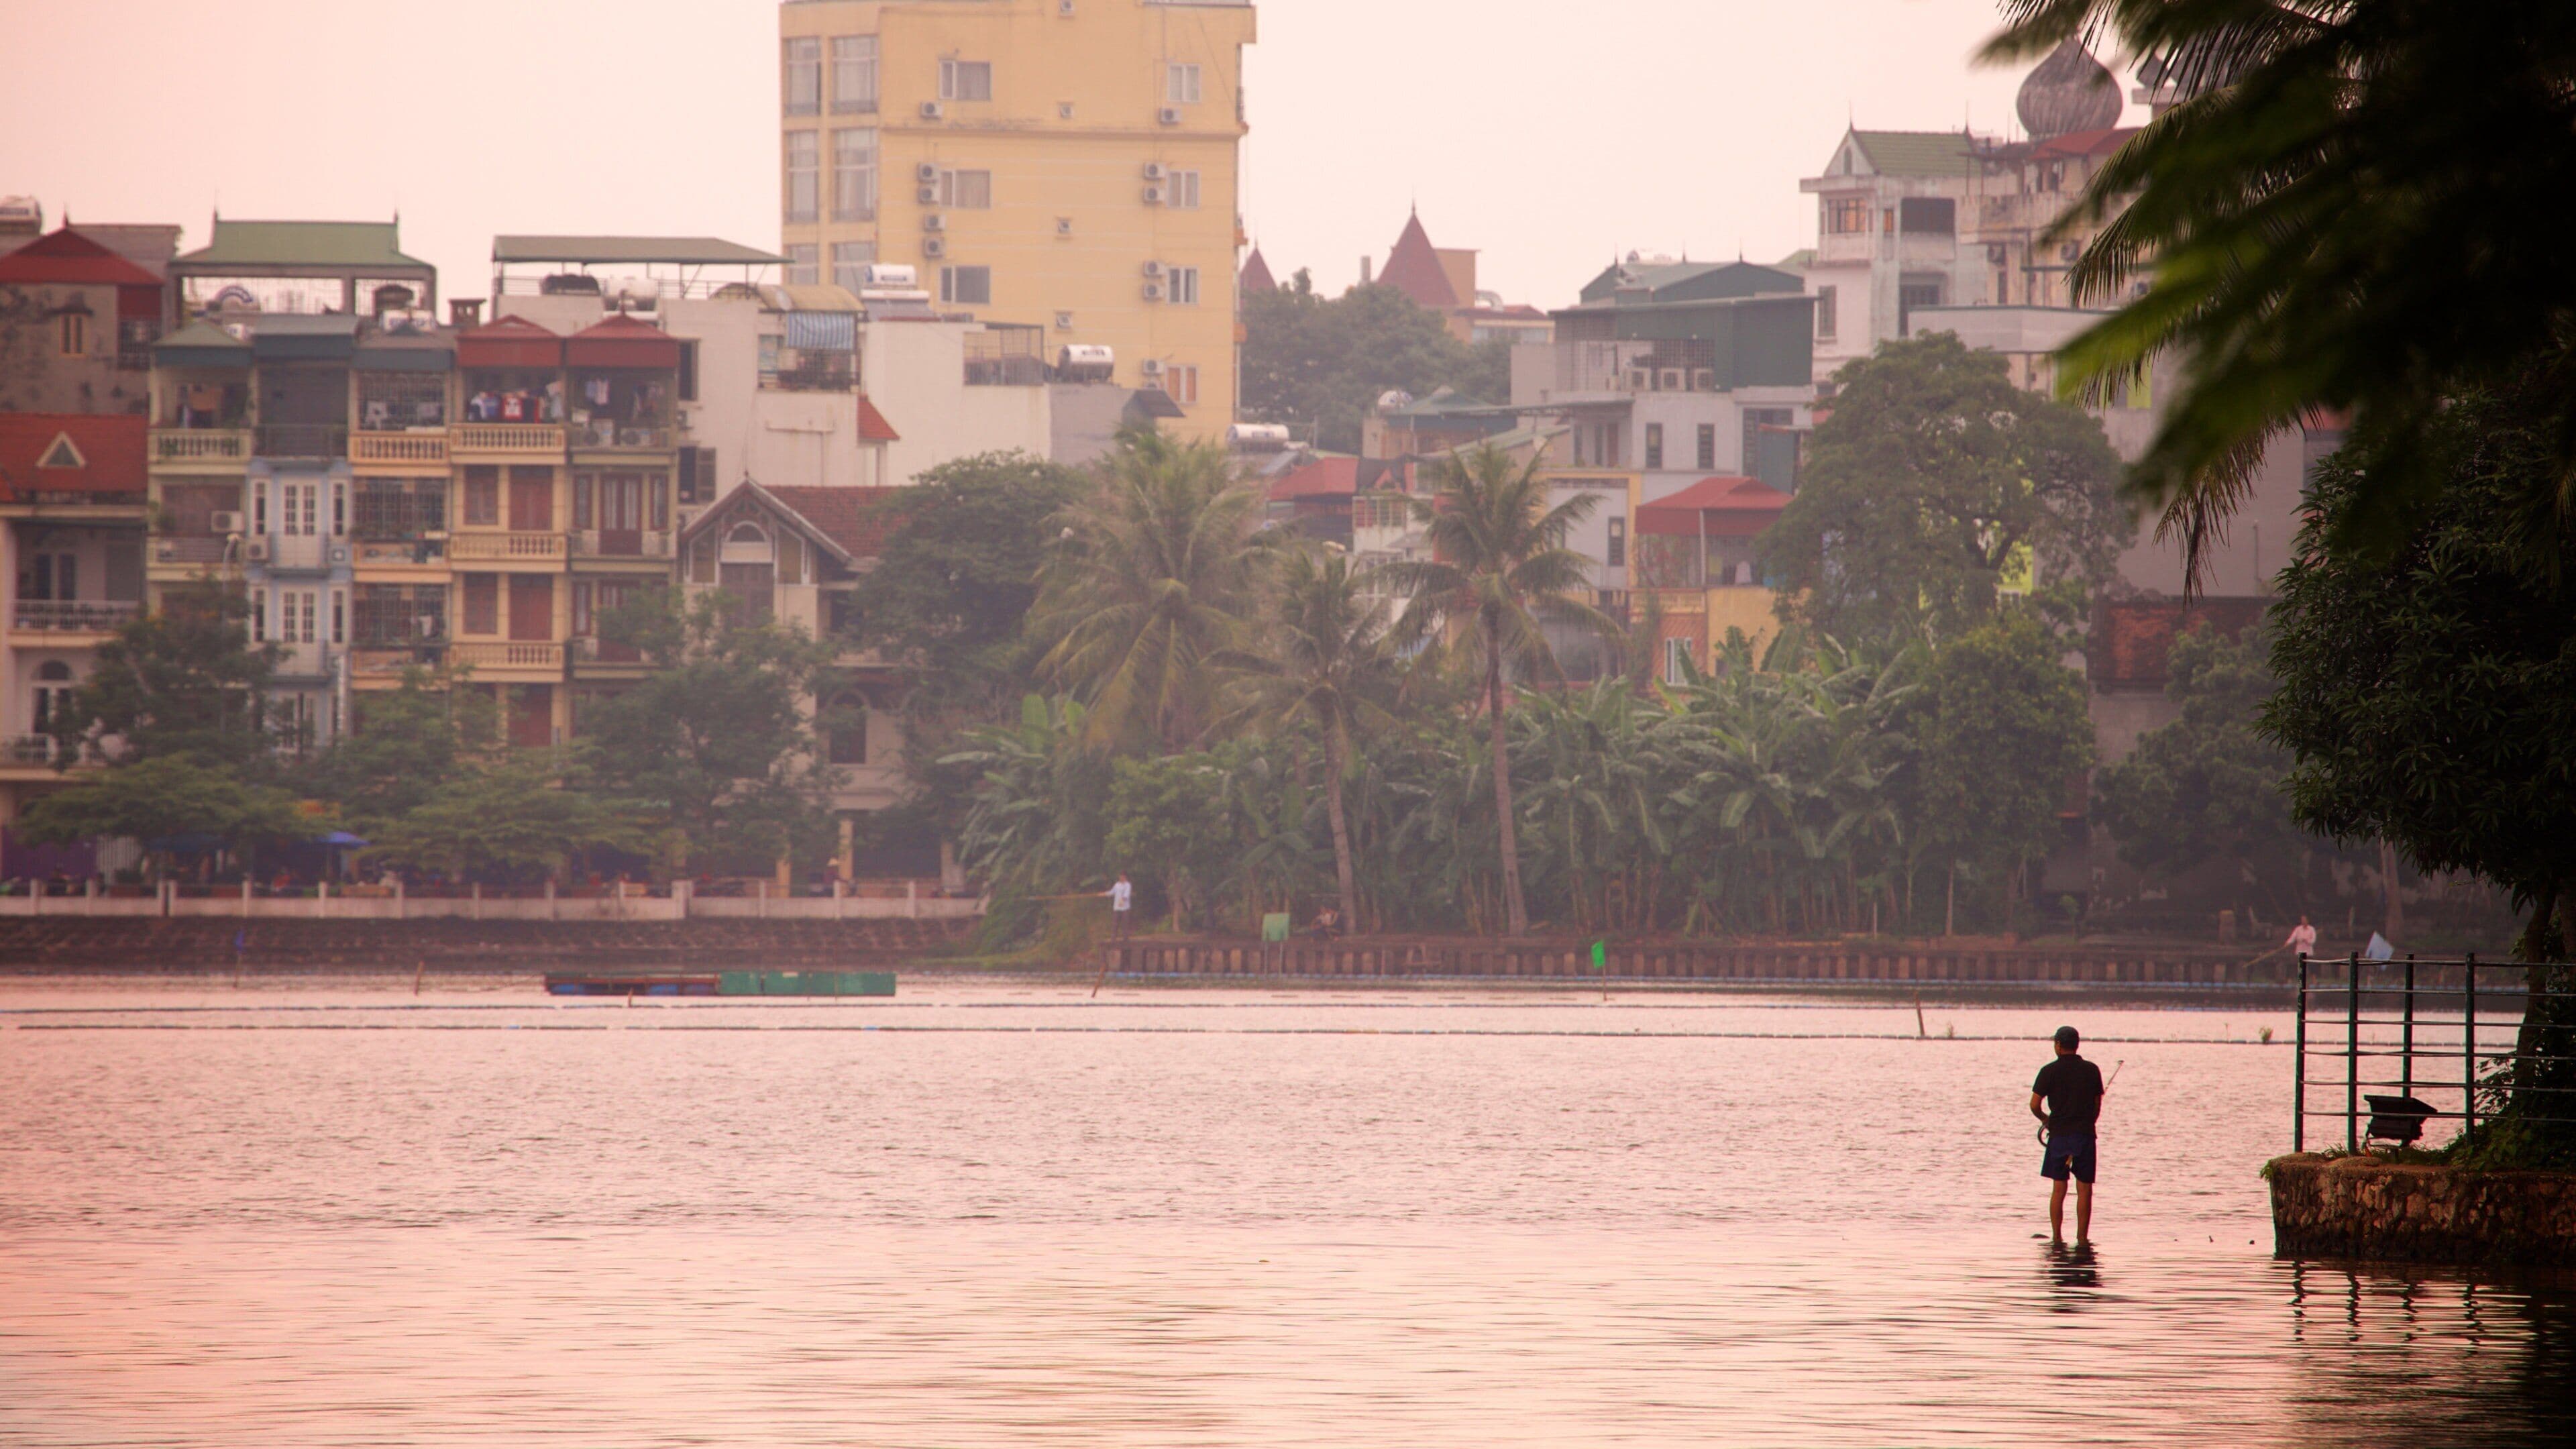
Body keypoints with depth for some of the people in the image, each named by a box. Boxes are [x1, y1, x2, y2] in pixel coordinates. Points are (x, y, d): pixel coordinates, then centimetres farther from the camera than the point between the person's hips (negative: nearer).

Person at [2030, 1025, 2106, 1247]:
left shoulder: (2050, 1071, -3)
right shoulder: (2092, 1070, 3)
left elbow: (2034, 1105, -6)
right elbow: (2097, 1106, 7)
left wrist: (2045, 1119, 14)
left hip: (2059, 1135, 0)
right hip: (2085, 1134, 0)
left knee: (2058, 1188, 6)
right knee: (2084, 1189, 1)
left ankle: (2056, 1237, 4)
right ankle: (2082, 1238, -3)